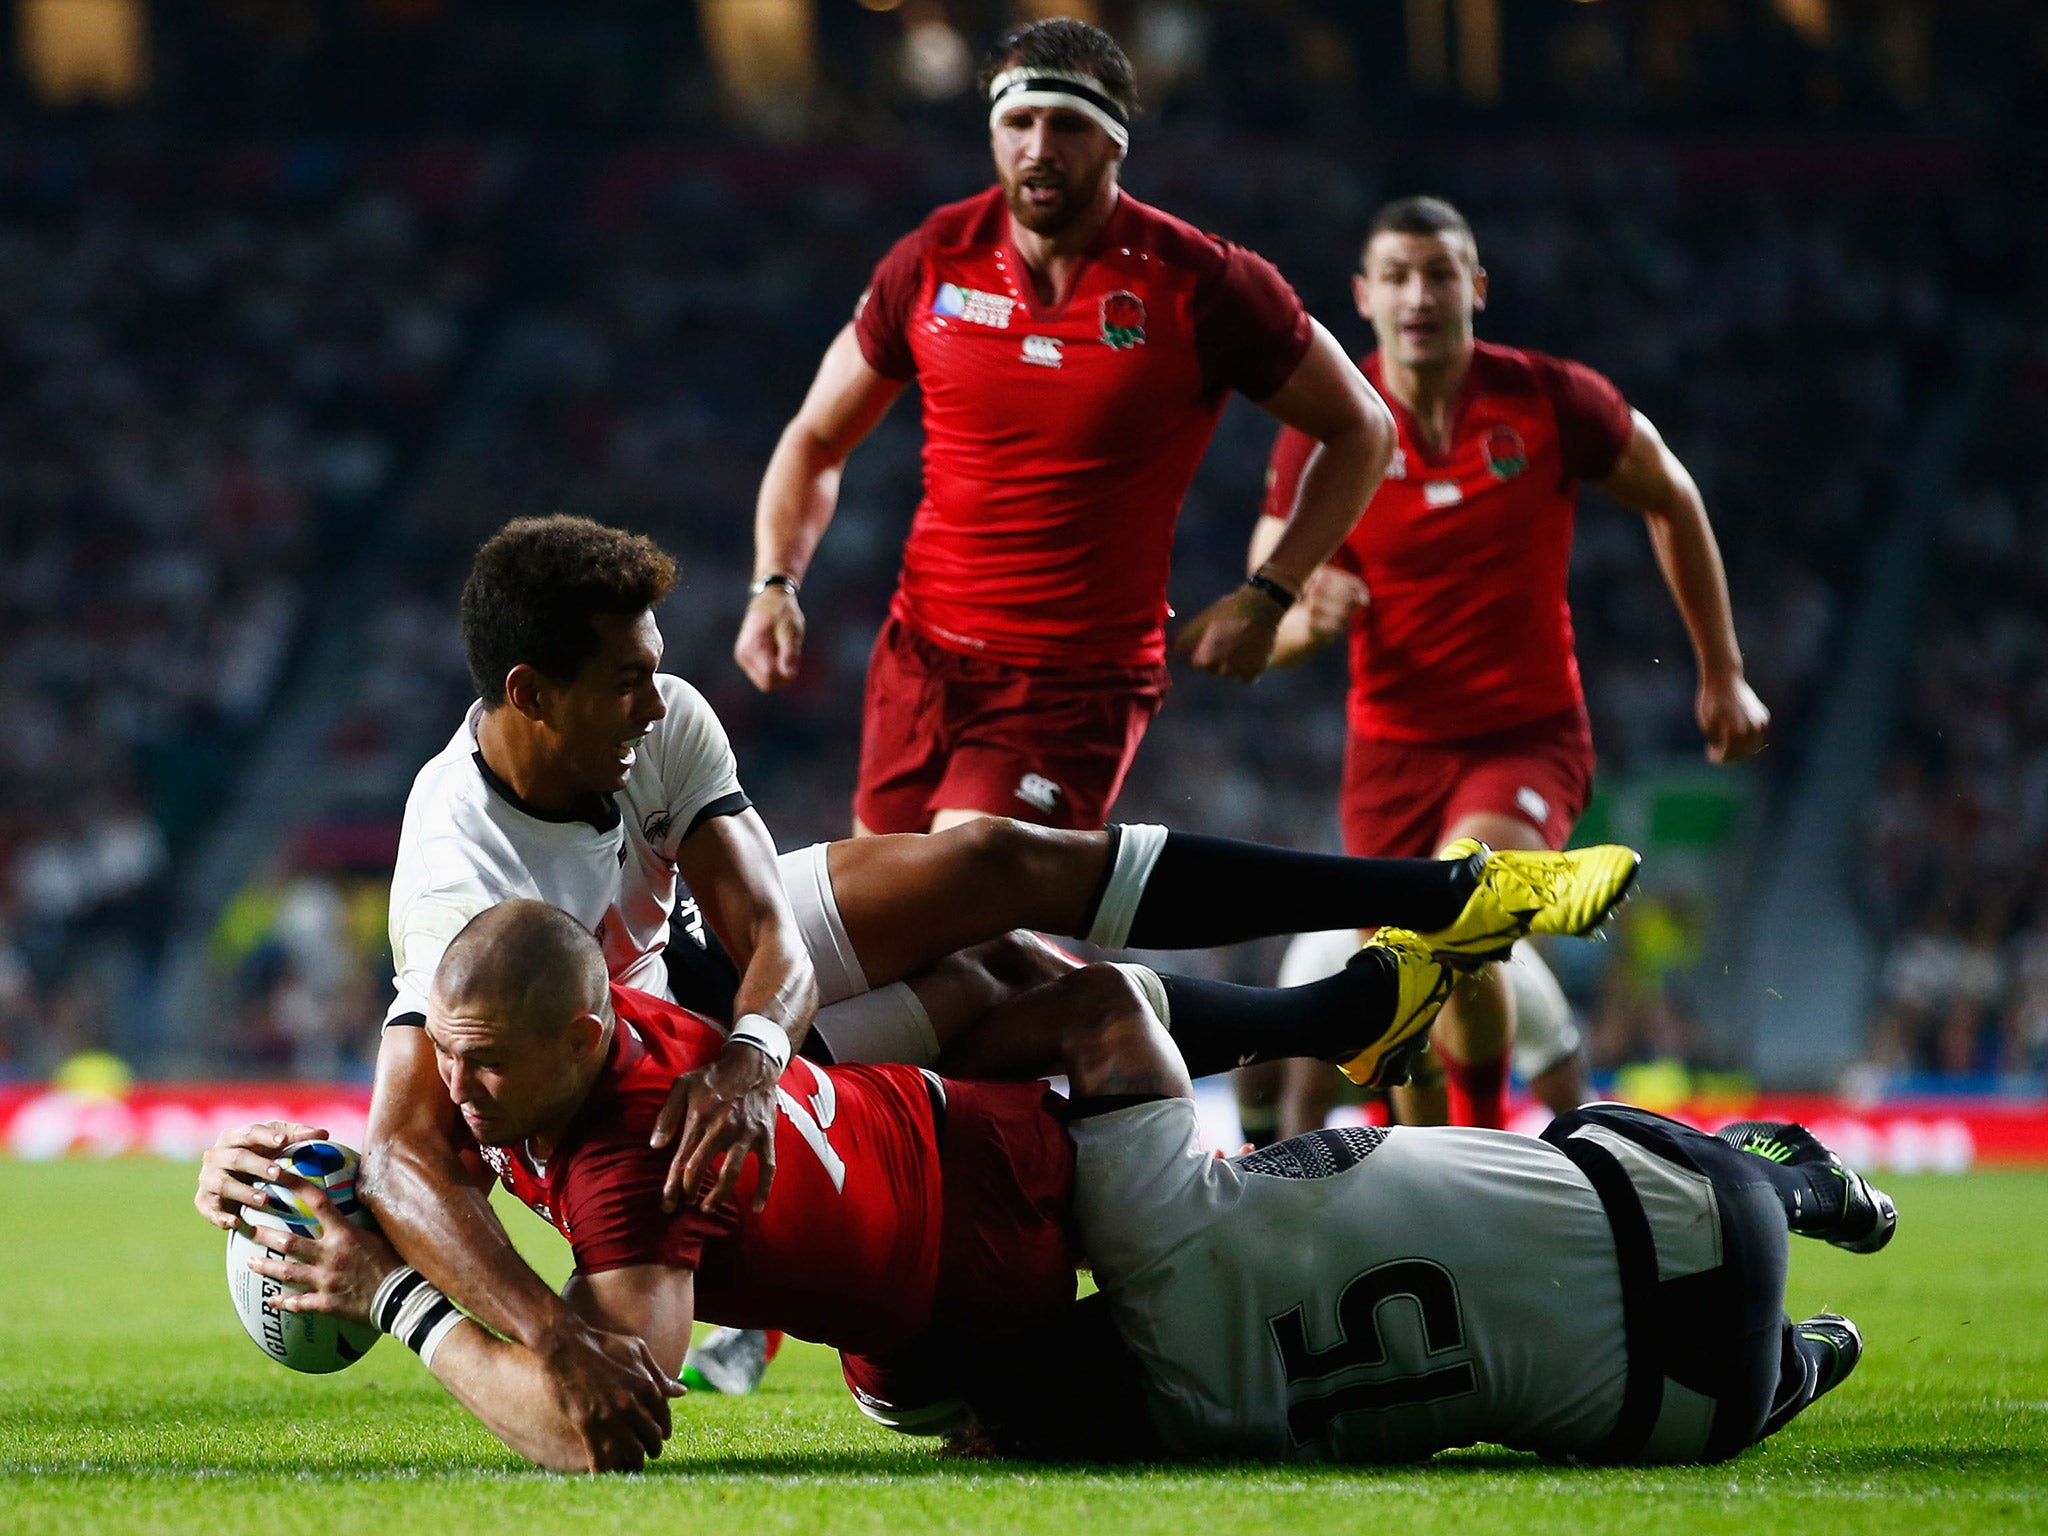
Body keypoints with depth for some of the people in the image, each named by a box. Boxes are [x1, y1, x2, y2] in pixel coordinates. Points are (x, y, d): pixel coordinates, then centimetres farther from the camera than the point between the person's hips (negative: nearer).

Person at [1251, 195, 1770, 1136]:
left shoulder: (1553, 401, -10)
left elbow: (1671, 500, 9)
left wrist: (1721, 672, 11)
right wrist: (1309, 620, -30)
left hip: (1532, 734, -2)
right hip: (1391, 748, 2)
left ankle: (1486, 1132, -12)